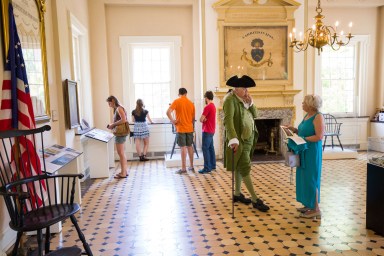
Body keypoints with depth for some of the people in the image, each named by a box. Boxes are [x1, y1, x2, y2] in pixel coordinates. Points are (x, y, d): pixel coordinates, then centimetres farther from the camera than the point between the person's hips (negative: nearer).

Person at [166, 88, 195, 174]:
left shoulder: (177, 101, -6)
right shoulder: (191, 103, 7)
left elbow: (168, 112, -19)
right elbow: (193, 118, 11)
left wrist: (172, 121, -8)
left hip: (181, 128, -4)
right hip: (189, 128, 4)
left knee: (183, 147, -3)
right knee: (189, 146, 13)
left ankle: (183, 168, 0)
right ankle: (191, 166, 20)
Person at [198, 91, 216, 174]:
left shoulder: (207, 107, -17)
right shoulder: (213, 106, 14)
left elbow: (201, 119, -18)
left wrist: (204, 119, 2)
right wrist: (205, 119, -4)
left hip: (207, 131, -10)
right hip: (211, 130, 10)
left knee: (205, 148, -8)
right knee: (211, 148, 14)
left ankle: (207, 168, -8)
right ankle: (213, 165, 20)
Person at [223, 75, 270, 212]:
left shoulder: (244, 100, 11)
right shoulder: (230, 100, -16)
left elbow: (255, 115, 11)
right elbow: (228, 120, -28)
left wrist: (250, 103, -6)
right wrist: (233, 139, -39)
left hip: (248, 139, 9)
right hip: (239, 140, -9)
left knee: (240, 167, 16)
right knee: (245, 168, -6)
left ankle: (237, 194, 28)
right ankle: (255, 200, -1)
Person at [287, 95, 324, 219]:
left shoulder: (318, 117, -16)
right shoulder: (307, 115, 10)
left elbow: (319, 136, -23)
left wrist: (302, 139, -22)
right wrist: (295, 130, 4)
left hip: (312, 152, -9)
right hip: (304, 151, 9)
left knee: (311, 179, -2)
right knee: (305, 178, 15)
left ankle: (316, 209, 9)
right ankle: (309, 205, 27)